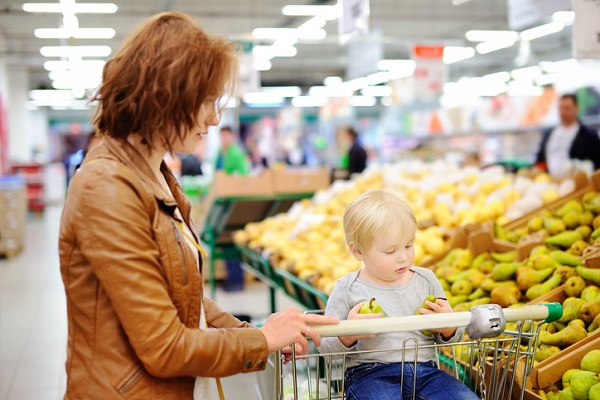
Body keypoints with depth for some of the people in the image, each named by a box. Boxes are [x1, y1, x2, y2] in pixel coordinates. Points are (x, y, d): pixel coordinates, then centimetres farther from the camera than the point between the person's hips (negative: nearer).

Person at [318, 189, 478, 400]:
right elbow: (325, 347, 2)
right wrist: (347, 335, -19)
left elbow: (450, 337, 19)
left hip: (425, 371, 4)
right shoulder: (347, 289, 1)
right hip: (370, 373, -4)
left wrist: (449, 328, -5)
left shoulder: (426, 280, 11)